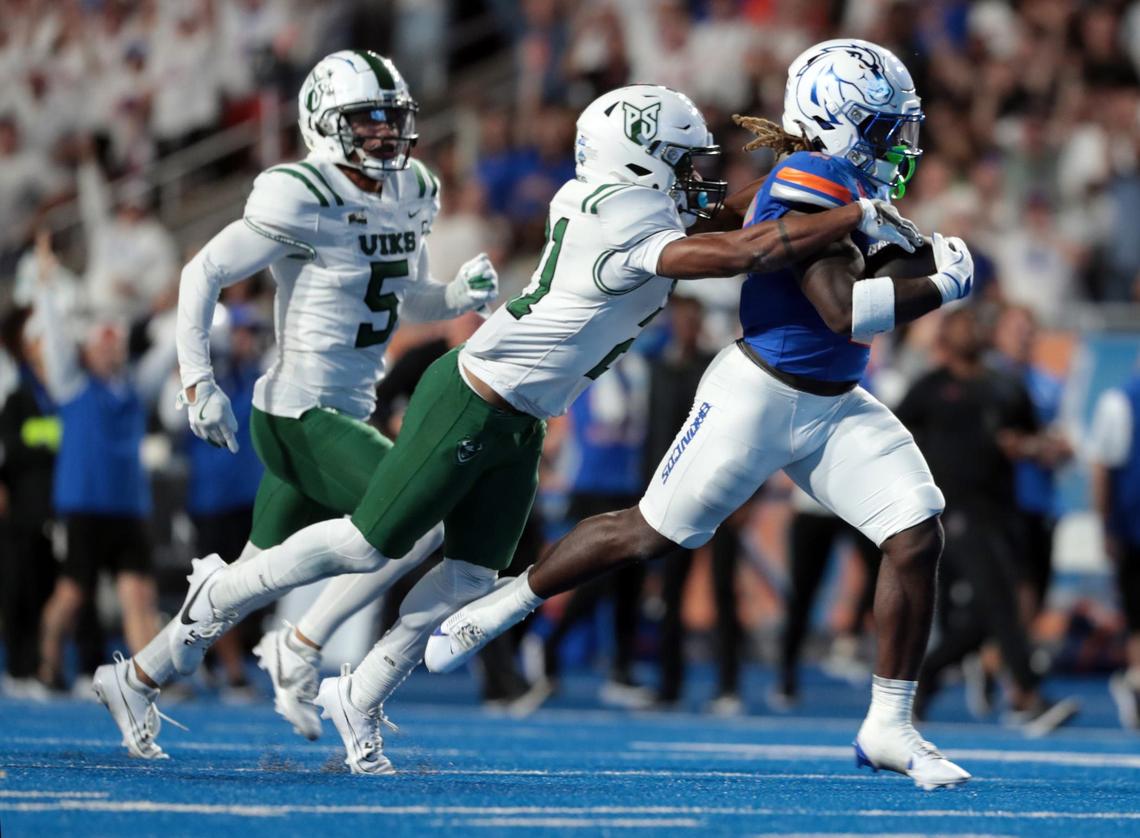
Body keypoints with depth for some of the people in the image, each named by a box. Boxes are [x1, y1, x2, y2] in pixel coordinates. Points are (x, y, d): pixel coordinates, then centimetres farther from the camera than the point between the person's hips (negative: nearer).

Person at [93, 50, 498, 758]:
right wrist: (199, 381, -15)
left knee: (259, 577, 15)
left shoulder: (412, 195, 9)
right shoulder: (302, 201, -15)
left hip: (346, 415, 9)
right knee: (422, 518, -19)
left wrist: (463, 295, 1)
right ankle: (301, 652, -8)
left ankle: (136, 680, 28)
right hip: (300, 414, -9)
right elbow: (204, 274, -10)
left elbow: (411, 300, 22)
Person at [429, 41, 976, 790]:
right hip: (759, 395, -9)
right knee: (653, 534, 4)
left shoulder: (846, 184, 8)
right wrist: (940, 286, -20)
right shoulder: (810, 185, -21)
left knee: (918, 537, -5)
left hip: (834, 406, 9)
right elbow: (844, 311, -29)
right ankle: (497, 609, 26)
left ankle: (890, 727, 3)